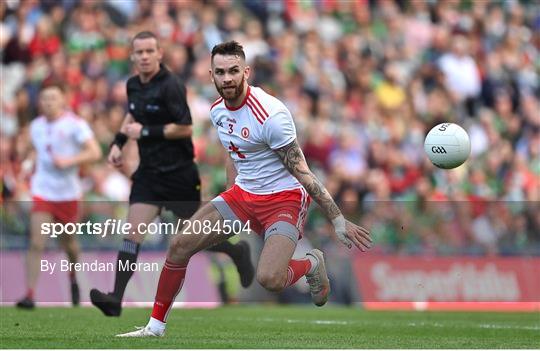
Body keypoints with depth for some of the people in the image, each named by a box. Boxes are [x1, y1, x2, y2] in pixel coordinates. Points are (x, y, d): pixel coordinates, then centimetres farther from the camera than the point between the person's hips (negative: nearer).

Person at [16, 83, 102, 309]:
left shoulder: (74, 124, -9)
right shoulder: (36, 126, 7)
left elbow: (95, 153, -15)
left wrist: (68, 161, -25)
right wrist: (32, 162, 8)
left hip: (68, 193, -2)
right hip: (42, 192, 2)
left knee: (68, 242, 13)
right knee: (36, 243, -12)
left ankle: (73, 278, 44)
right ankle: (29, 295, -15)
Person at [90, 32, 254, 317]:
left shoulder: (170, 86, -16)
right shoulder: (133, 85, 7)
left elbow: (185, 127, -19)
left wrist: (146, 131, -19)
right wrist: (118, 142, 14)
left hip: (178, 173, -6)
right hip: (148, 173, 6)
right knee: (133, 229, -9)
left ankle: (238, 252, 39)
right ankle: (115, 299, -17)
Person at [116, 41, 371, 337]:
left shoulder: (270, 114, -23)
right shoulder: (218, 110, 1)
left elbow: (302, 173, -19)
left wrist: (339, 221, -19)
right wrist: (232, 202, 21)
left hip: (284, 198, -7)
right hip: (242, 193, 7)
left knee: (269, 278, -28)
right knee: (179, 245, -4)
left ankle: (311, 264, 7)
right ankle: (155, 326, 10)